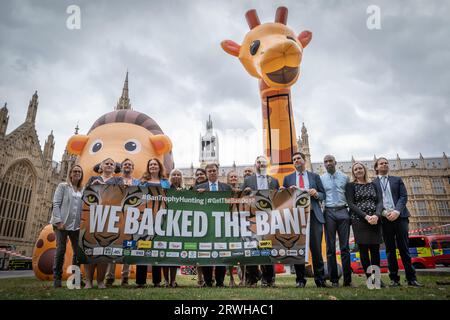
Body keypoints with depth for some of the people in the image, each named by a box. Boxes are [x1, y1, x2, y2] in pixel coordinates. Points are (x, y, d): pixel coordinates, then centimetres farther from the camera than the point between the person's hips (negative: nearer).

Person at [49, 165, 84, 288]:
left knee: (78, 251, 2)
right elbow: (56, 204, -4)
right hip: (62, 223, -3)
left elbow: (83, 207, 8)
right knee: (60, 250, -2)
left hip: (76, 225, 3)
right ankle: (57, 278, 9)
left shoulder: (83, 190, 12)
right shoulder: (63, 186, 4)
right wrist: (59, 221, -13)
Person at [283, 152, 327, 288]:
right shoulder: (288, 178, 13)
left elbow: (323, 195, 10)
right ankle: (300, 279, 16)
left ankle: (320, 279, 12)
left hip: (313, 215, 0)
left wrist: (316, 194, -11)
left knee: (316, 249, 0)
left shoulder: (315, 176, 12)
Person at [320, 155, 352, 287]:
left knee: (345, 246, 3)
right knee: (330, 247, 3)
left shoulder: (345, 177, 8)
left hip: (343, 212, 1)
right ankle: (334, 280, 12)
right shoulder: (321, 178, 5)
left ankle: (347, 280, 11)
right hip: (329, 213, 0)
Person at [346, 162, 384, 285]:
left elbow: (380, 201, 4)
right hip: (359, 220, -2)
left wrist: (376, 215, -16)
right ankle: (370, 278, 5)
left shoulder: (374, 185, 15)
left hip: (375, 220, 2)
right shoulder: (350, 186, 7)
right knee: (363, 250, -2)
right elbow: (351, 204, -3)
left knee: (375, 250, 2)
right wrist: (365, 216, -16)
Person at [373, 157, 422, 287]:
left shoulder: (397, 180, 16)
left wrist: (397, 211, -11)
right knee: (390, 249, 2)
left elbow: (404, 196, 4)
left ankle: (411, 278, 7)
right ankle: (394, 278, 6)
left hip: (400, 217, 1)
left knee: (404, 248, 1)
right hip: (384, 218, -1)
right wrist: (384, 213, -13)